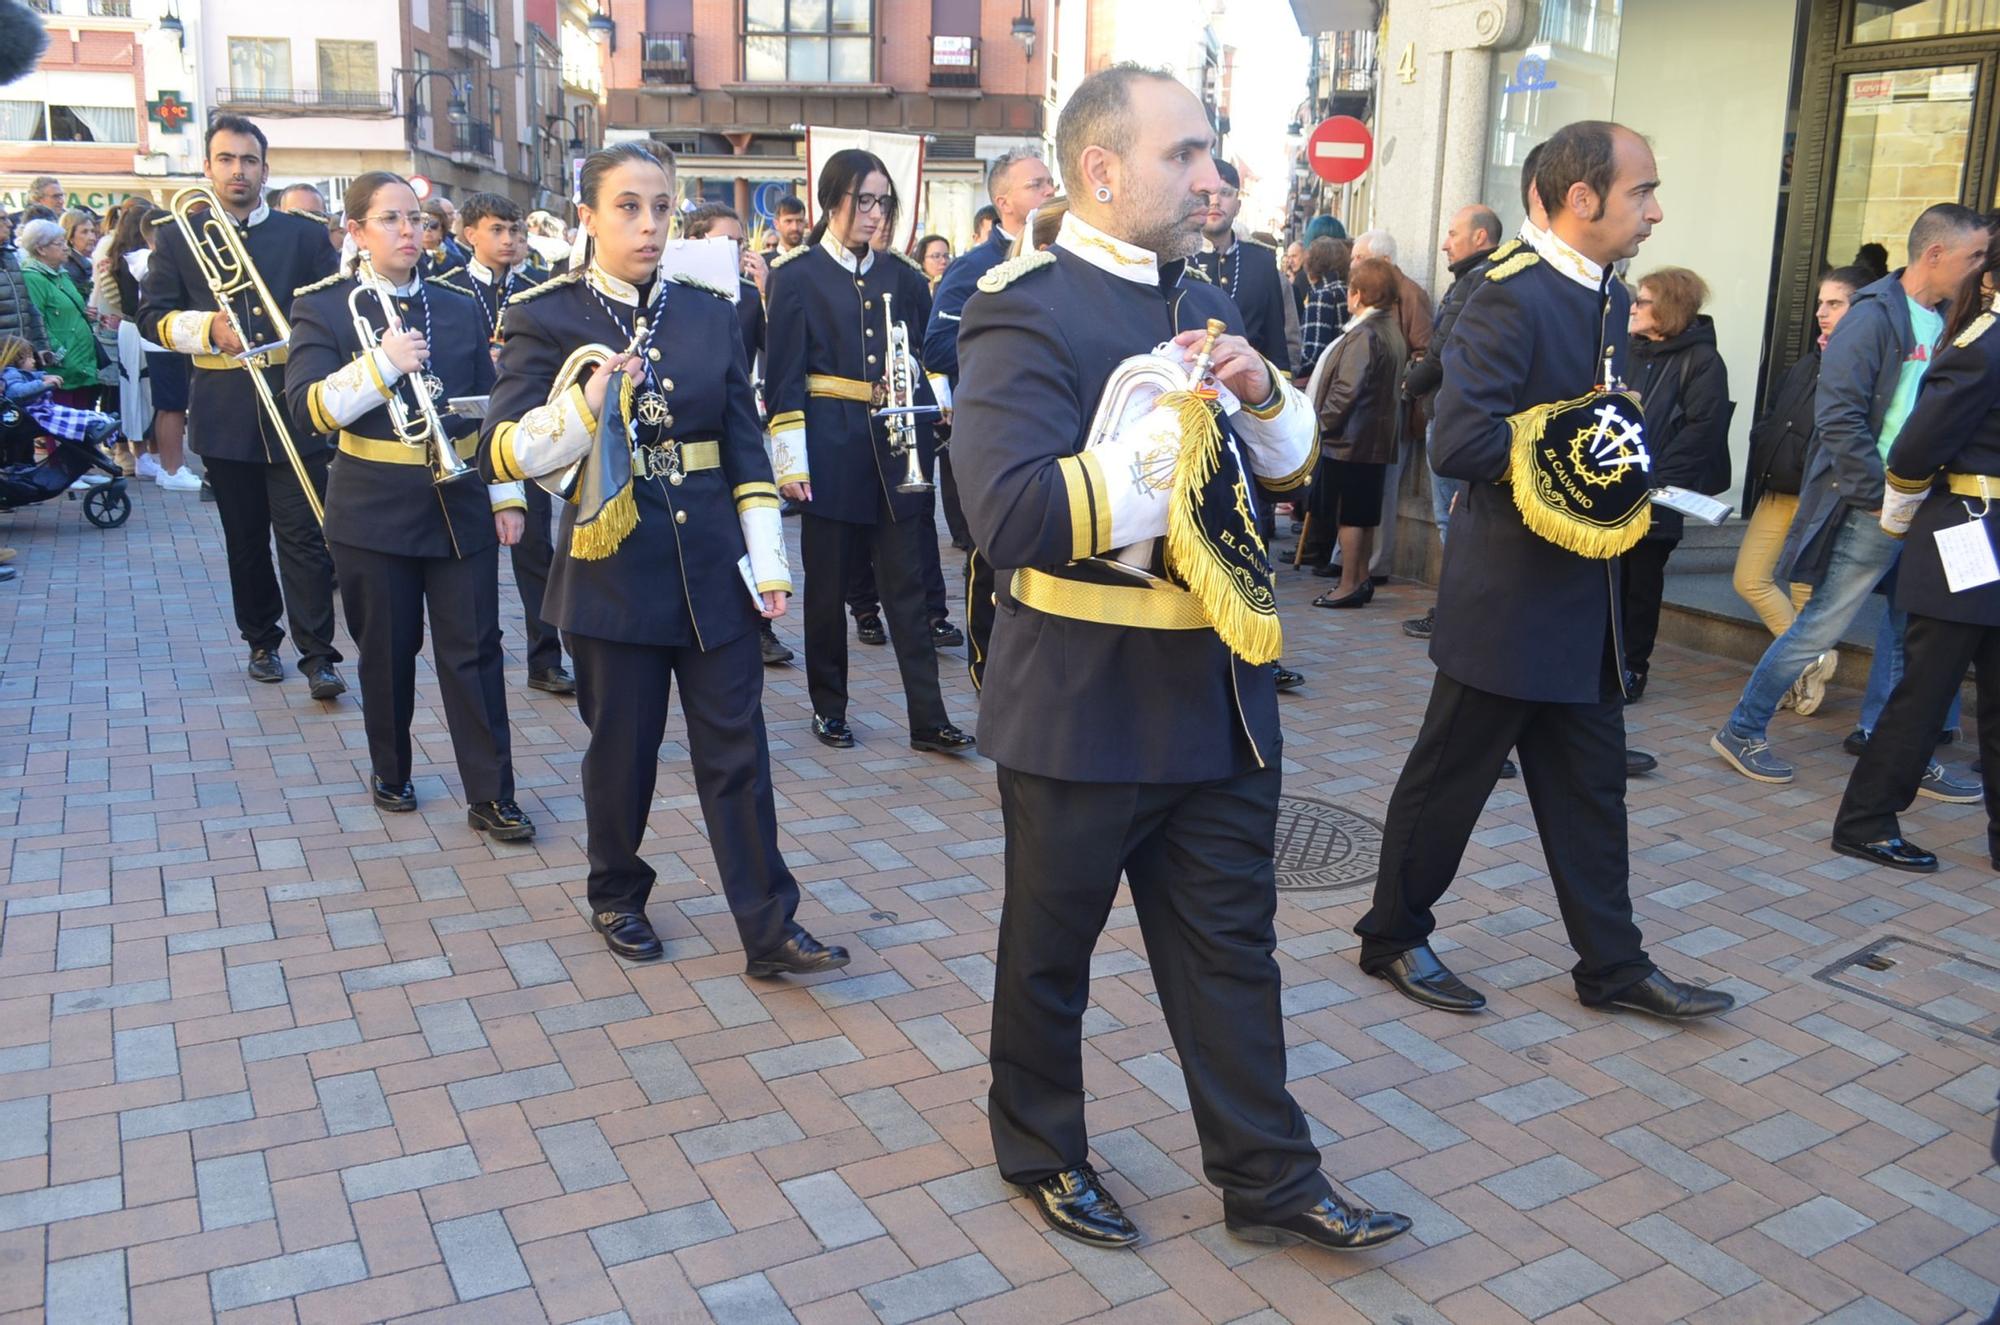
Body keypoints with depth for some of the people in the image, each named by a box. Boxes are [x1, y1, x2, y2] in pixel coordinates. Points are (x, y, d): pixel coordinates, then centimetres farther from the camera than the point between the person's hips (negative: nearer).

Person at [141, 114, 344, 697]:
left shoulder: (304, 235, 8)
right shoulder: (177, 238, 10)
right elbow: (153, 316, 6)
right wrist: (207, 329, -13)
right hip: (225, 414, 2)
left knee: (304, 534, -7)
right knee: (246, 538, 10)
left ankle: (318, 653, -5)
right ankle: (262, 641, 23)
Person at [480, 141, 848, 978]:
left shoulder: (709, 312, 7)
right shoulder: (546, 318, -3)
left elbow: (746, 447, 8)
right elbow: (503, 455, -11)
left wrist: (768, 560, 1)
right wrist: (587, 404, -28)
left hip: (713, 563, 3)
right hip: (614, 567, -2)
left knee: (736, 749, 3)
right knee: (622, 746, 10)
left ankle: (769, 930, 11)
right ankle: (618, 897, 33)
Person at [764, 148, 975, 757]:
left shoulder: (895, 274, 12)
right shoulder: (797, 274, -1)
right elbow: (783, 376, -5)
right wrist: (790, 460, -10)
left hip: (896, 444, 3)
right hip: (832, 448, -3)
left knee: (906, 581, 2)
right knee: (828, 583, 6)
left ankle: (929, 718, 3)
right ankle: (828, 707, 21)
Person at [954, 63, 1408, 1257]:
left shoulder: (1206, 306, 10)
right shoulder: (1026, 313, -15)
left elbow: (1292, 464, 13)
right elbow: (1014, 518, -27)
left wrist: (1262, 397, -8)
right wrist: (1174, 425, -29)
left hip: (1221, 695, 7)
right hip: (1084, 707, -6)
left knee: (1231, 947, 15)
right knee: (1052, 949, 15)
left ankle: (1270, 1180, 30)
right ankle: (1042, 1152, 37)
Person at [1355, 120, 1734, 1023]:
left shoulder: (1608, 298, 11)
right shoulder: (1513, 298, -18)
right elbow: (1458, 441, -26)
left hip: (1583, 593, 9)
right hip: (1508, 597, -9)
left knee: (1590, 782, 15)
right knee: (1450, 775, 6)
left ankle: (1612, 965, 27)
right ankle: (1394, 937, 24)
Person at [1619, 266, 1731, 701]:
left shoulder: (1702, 362, -4)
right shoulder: (1629, 352, 14)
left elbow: (1702, 429, -12)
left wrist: (1655, 482, -18)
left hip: (1654, 498, -5)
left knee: (1642, 583, 5)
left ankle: (1633, 666, 15)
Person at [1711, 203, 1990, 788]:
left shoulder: (1946, 322, 12)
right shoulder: (1875, 316, -11)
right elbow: (1838, 413, -18)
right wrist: (1879, 496, -17)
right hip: (1872, 512, -7)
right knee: (1821, 627, -1)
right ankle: (1742, 731, 13)